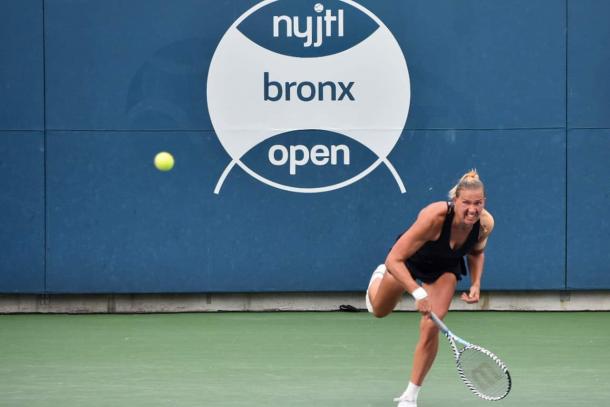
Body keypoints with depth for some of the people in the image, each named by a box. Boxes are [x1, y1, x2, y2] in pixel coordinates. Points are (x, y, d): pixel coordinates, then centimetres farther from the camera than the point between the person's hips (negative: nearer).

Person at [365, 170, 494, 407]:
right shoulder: (434, 217, -45)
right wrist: (418, 293, -56)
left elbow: (476, 252, -3)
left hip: (444, 269, 2)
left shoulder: (485, 224, -30)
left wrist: (476, 284, -18)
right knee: (380, 311, 24)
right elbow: (394, 260, -44)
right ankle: (378, 278, 62)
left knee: (431, 327, -16)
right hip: (407, 260, -2)